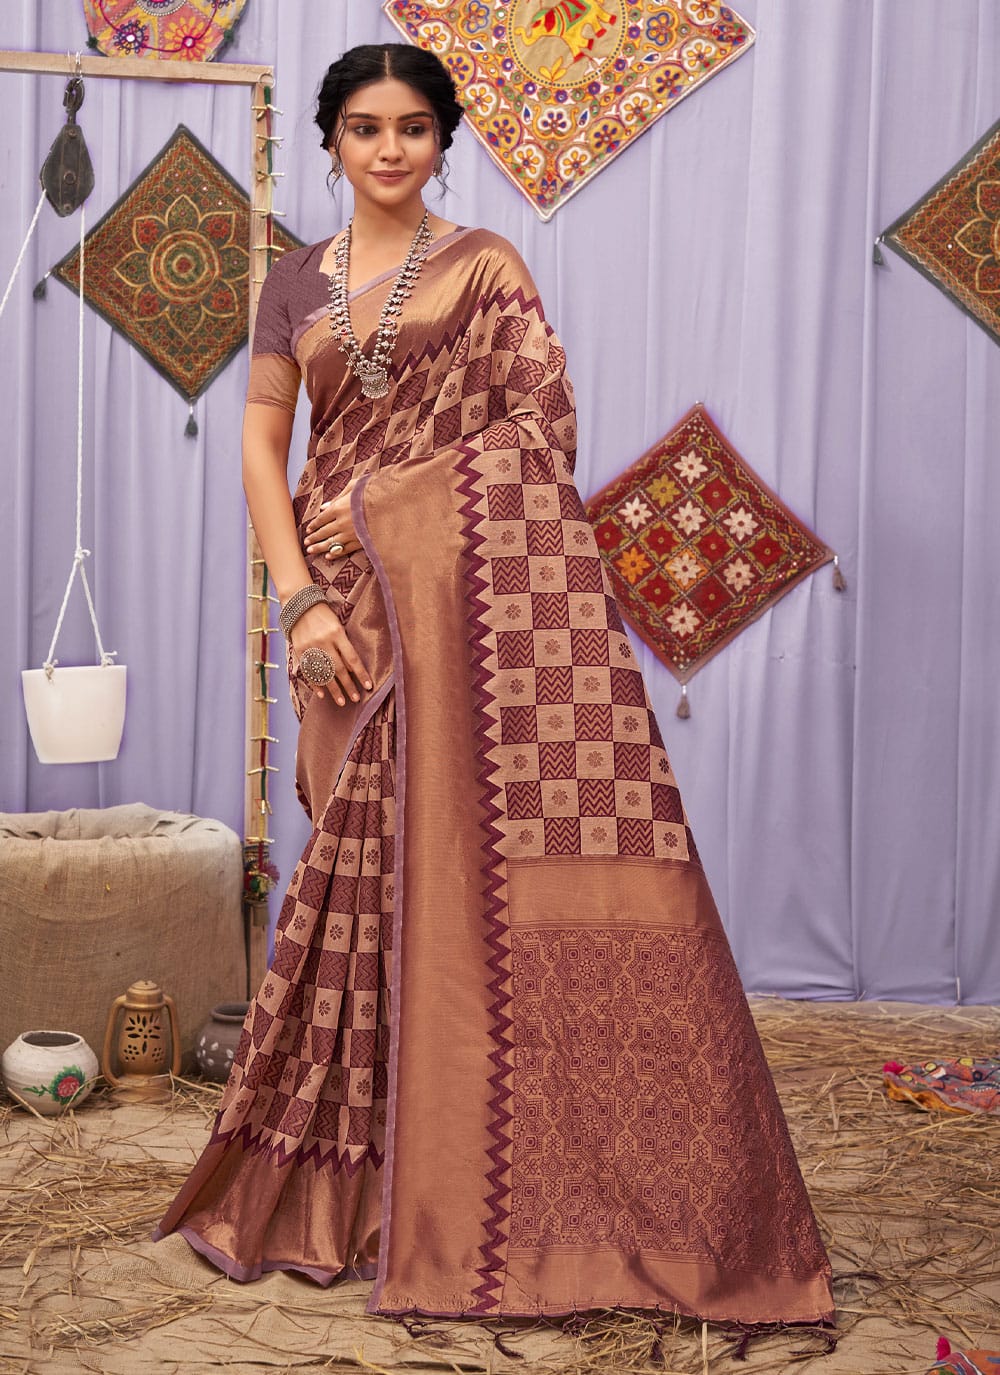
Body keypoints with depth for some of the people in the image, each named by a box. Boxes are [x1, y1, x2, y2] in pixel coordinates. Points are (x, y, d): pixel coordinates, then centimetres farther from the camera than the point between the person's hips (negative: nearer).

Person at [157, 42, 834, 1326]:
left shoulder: (486, 267, 8)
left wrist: (383, 497, -8)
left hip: (473, 593, -3)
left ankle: (510, 1190, 2)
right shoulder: (297, 283, 16)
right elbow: (261, 448, 9)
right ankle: (365, 1181, 13)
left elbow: (544, 425, -2)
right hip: (355, 605, 3)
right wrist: (300, 598, -4)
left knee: (481, 861, -8)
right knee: (371, 869, 2)